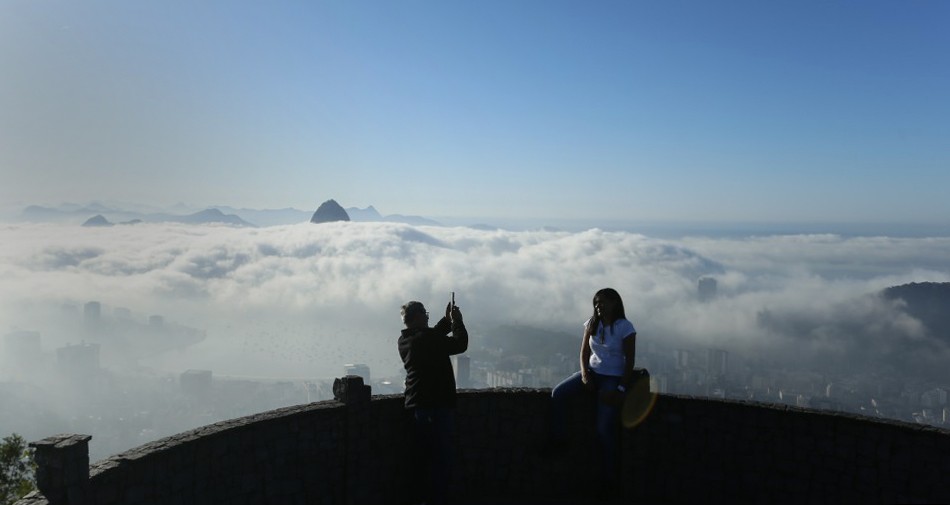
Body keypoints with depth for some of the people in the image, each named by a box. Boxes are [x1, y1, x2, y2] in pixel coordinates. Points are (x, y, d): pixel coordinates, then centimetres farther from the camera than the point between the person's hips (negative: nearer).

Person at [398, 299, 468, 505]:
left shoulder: (405, 340, 6)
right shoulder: (424, 338, -21)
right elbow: (460, 344, -16)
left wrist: (447, 319, 16)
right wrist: (456, 320, -3)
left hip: (417, 405, 9)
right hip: (437, 405, -9)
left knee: (424, 456, 17)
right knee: (442, 457, 0)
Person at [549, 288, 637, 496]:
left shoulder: (625, 327, -10)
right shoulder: (592, 324, 5)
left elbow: (630, 361, -10)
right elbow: (584, 352, 7)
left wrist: (621, 389, -16)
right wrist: (585, 375, -10)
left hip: (613, 378, -5)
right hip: (592, 372, 5)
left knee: (605, 430, -13)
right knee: (558, 393, -19)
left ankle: (610, 481, 2)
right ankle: (559, 440, -3)